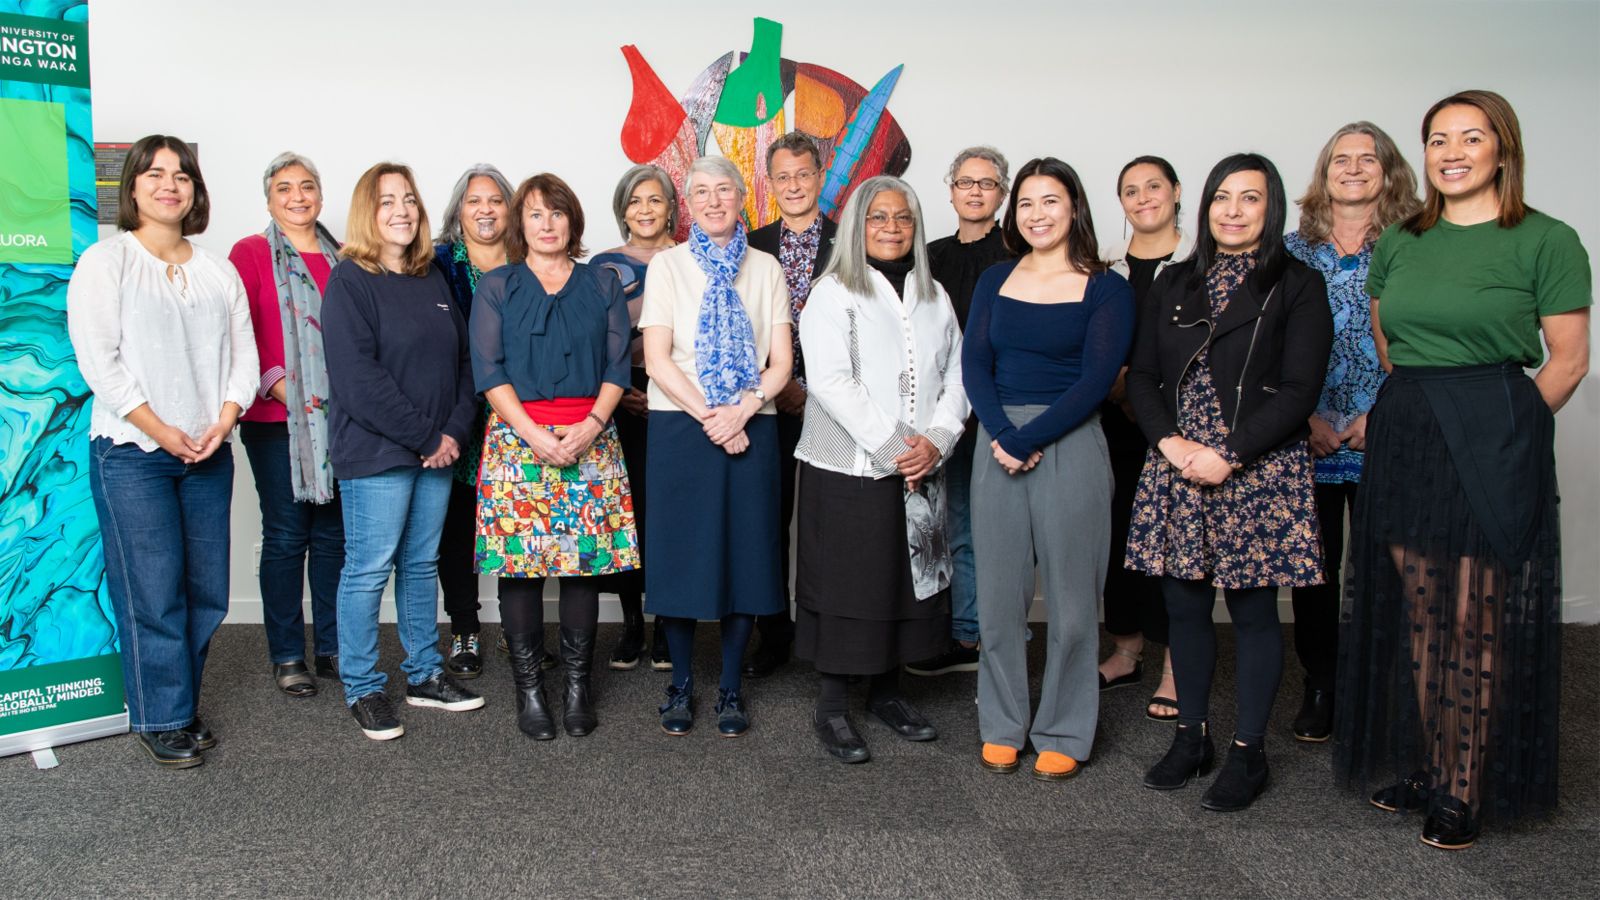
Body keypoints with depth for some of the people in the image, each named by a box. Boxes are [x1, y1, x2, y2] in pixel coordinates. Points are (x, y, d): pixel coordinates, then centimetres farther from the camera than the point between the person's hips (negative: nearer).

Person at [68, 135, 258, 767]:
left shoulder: (218, 271, 14)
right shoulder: (106, 261, 0)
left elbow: (243, 355, 9)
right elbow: (99, 359, -9)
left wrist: (222, 421, -7)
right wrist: (161, 430, -14)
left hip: (209, 454, 5)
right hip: (132, 453, -5)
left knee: (206, 590, 6)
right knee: (152, 590, -4)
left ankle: (182, 704, 21)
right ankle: (161, 720, 9)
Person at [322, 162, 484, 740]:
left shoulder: (432, 280, 14)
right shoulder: (349, 280, -6)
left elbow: (463, 360, 12)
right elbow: (357, 378, -15)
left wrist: (455, 431, -4)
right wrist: (424, 437, -15)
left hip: (437, 451, 6)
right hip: (374, 452, -6)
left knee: (422, 564, 14)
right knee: (368, 570, 0)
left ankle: (424, 675, 25)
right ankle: (362, 689, 13)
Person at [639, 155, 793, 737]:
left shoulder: (765, 268, 10)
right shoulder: (667, 265, 6)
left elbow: (781, 362, 4)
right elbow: (657, 359, -3)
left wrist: (741, 410, -13)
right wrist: (708, 415, -14)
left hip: (751, 428, 2)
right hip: (680, 427, -1)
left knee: (744, 552, 3)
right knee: (681, 552, 1)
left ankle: (730, 689, 15)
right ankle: (681, 684, 15)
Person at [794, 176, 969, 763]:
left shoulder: (934, 296, 14)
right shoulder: (834, 292, -2)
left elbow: (956, 375, 9)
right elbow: (830, 380, -13)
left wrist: (936, 441, -8)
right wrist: (890, 446, -17)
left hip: (922, 472, 5)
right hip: (848, 469, -5)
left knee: (910, 579, 11)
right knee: (845, 584, 0)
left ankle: (887, 692, 27)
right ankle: (831, 708, 12)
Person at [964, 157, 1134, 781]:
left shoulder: (1106, 289, 0)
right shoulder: (995, 281, 11)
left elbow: (1096, 380, -8)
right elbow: (974, 363, 2)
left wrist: (1029, 439, -15)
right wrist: (1002, 436, -13)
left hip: (1070, 445, -3)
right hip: (997, 444, 3)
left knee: (1070, 598, 3)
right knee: (998, 595, 7)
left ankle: (1064, 735, 18)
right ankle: (1001, 726, 22)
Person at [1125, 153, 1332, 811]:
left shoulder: (1298, 287, 0)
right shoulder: (1174, 285, 13)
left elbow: (1298, 391, -8)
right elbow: (1141, 376, 9)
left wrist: (1228, 456, -16)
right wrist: (1170, 441, -8)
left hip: (1258, 470, -4)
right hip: (1176, 464, 4)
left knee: (1253, 609, 3)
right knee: (1183, 605, 9)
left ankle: (1248, 751, 16)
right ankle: (1192, 736, 24)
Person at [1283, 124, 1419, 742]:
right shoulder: (1292, 251, 8)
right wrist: (1304, 417, -5)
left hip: (1384, 443, -1)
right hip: (1307, 442, 1)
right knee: (1314, 566, 6)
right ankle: (1319, 686, 20)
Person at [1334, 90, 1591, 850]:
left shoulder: (1546, 241, -4)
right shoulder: (1399, 243, 10)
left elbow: (1568, 361, -3)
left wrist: (1498, 425, -5)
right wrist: (1411, 410, 12)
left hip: (1492, 445, -5)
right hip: (1402, 439, 5)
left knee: (1477, 626, -1)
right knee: (1418, 619, 11)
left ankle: (1466, 790, 11)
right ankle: (1423, 767, 24)